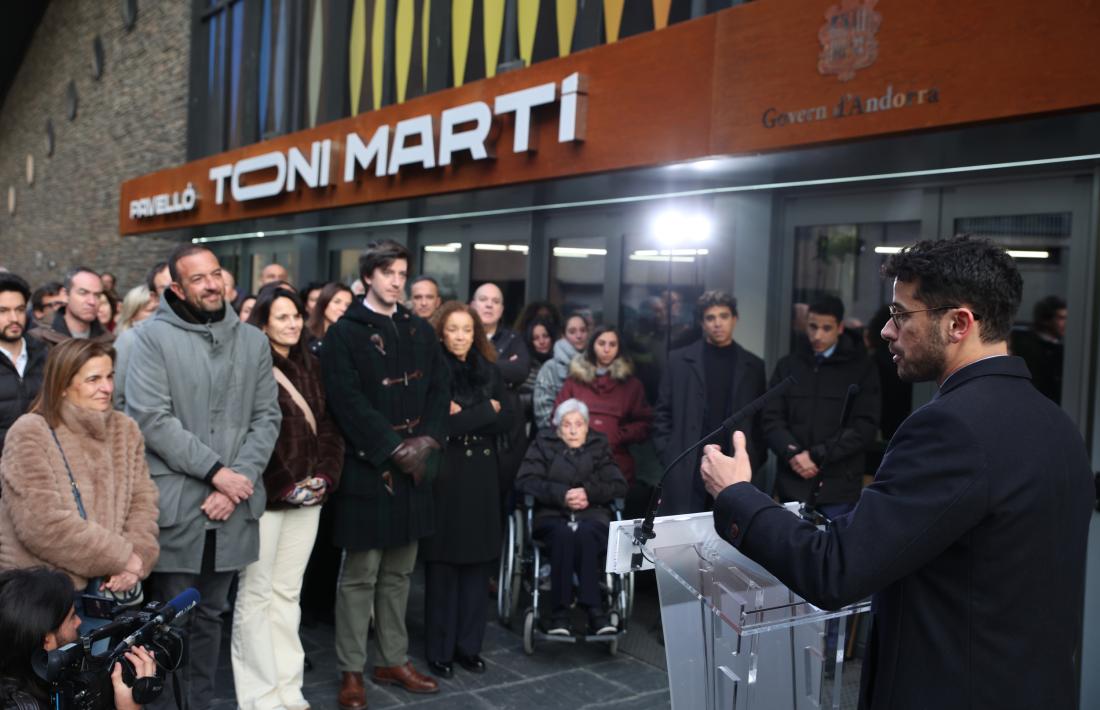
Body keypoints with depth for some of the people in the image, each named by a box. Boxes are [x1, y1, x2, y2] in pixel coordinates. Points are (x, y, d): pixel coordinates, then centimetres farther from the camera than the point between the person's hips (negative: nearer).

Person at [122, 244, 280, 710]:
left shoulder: (253, 341, 9)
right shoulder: (152, 337, -5)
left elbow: (267, 417, 5)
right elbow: (151, 418, -13)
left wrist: (237, 481, -8)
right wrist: (215, 471, -14)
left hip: (233, 505, 4)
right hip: (173, 502, -4)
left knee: (210, 616, 15)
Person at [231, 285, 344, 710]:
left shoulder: (310, 366, 13)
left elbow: (327, 424, 13)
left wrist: (324, 476, -1)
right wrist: (284, 485, -13)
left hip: (308, 495, 6)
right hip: (265, 495, -6)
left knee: (288, 592, 11)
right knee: (256, 594, 1)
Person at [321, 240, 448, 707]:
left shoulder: (421, 331, 13)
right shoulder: (344, 332, -4)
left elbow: (439, 389, 8)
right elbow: (348, 401, -13)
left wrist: (425, 441, -7)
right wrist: (394, 449, -16)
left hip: (414, 466, 5)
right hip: (367, 467, -5)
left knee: (399, 572, 14)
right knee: (360, 574, 3)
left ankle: (394, 661, 25)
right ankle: (351, 671, 14)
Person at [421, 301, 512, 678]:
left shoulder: (490, 372, 12)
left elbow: (507, 420, 3)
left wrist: (464, 415, -10)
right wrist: (485, 412, -10)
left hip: (482, 476, 4)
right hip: (444, 475, -4)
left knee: (477, 563, 7)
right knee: (442, 565, 1)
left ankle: (469, 644, 18)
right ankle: (439, 649, 11)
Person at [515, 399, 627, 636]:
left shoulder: (599, 447, 19)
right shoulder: (544, 444, 15)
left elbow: (619, 486, 9)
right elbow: (525, 481, 1)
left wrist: (589, 492, -10)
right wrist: (561, 494, -12)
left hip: (592, 515, 1)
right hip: (552, 516, 0)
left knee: (584, 533, -34)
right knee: (564, 533, -35)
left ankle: (561, 613, -33)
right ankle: (594, 611, -33)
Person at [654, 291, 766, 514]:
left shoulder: (753, 365, 9)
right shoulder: (679, 360, 6)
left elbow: (761, 420, 11)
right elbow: (663, 414, 6)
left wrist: (756, 464, 3)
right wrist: (668, 458, -2)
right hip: (687, 471, -1)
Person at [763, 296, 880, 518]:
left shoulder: (861, 368, 3)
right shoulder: (788, 365, 10)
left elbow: (865, 427, -5)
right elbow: (772, 419, 6)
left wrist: (816, 455, -12)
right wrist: (792, 454, -12)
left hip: (838, 487, -2)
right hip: (792, 483, 2)